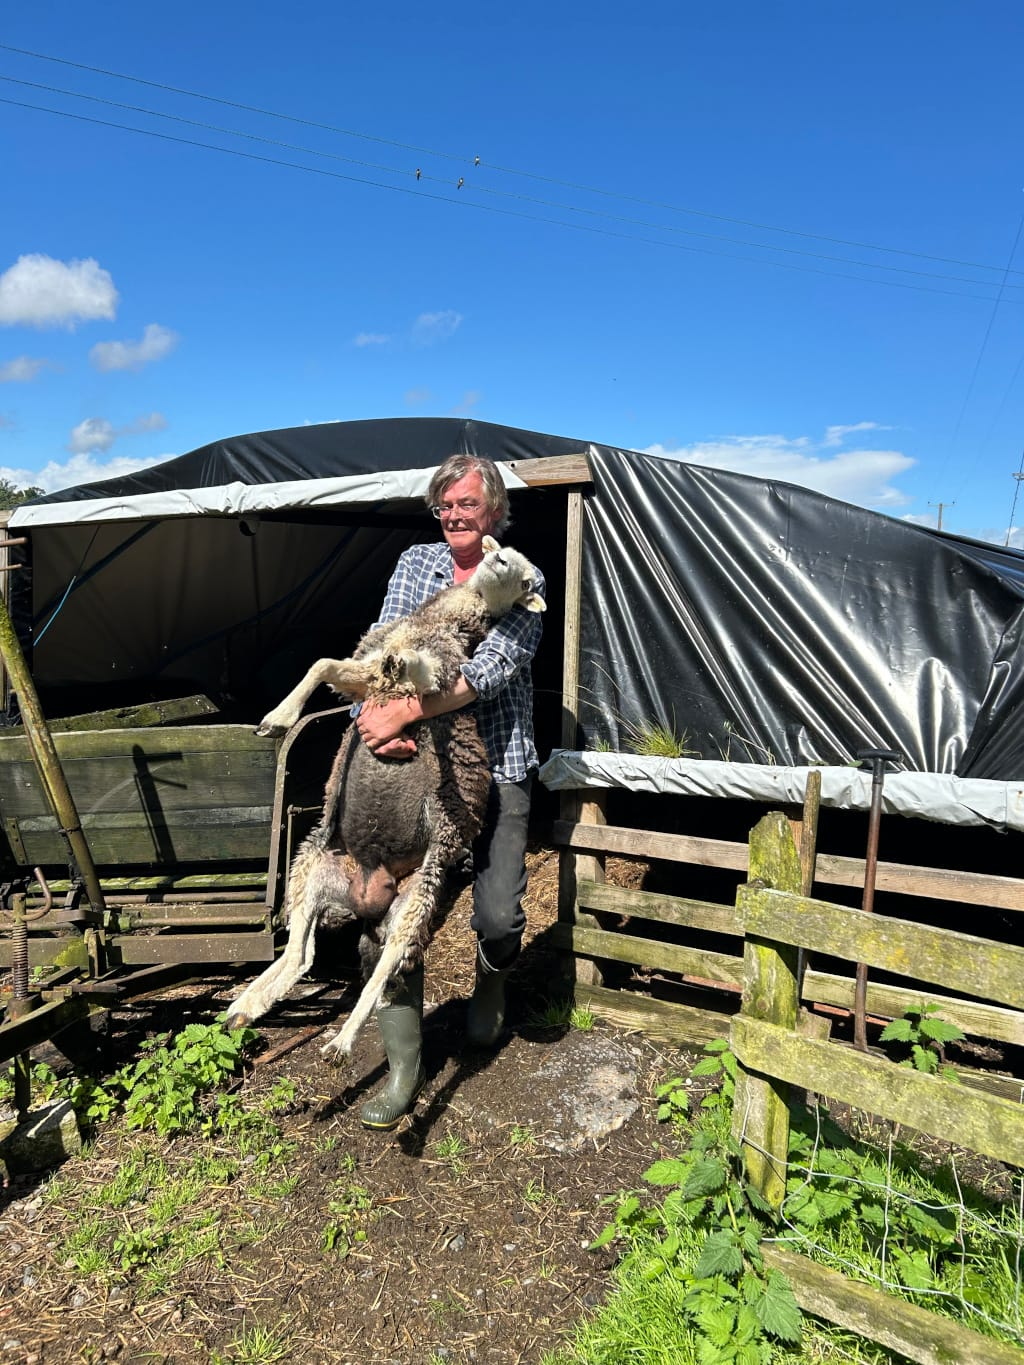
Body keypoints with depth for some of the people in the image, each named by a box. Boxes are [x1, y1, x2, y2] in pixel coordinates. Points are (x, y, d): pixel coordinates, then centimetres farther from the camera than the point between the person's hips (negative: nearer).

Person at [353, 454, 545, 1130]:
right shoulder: (415, 563, 8)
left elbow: (490, 669, -18)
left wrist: (403, 711, -28)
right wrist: (375, 709, -23)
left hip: (497, 764, -2)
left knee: (499, 915, -2)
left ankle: (492, 984, 35)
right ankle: (405, 1063, 11)